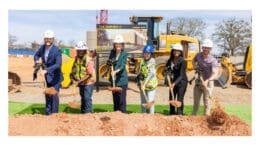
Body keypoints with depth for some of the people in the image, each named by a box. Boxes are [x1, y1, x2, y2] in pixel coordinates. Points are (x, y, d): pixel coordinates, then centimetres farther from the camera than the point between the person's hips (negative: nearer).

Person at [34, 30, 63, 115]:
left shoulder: (57, 50, -21)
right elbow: (37, 55, 18)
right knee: (47, 95, 13)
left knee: (54, 94, -7)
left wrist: (46, 70, -41)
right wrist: (37, 61, -4)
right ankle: (48, 113, 25)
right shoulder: (42, 47, -2)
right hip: (47, 76, 6)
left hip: (55, 77, -6)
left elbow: (58, 65, -32)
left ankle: (54, 113, 4)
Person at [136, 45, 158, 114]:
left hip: (150, 84, -6)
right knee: (143, 102, 14)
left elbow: (151, 74, -24)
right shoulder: (142, 61, 5)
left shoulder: (152, 61, -14)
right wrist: (139, 75, -8)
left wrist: (144, 84, -31)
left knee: (150, 102, -6)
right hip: (142, 84, 6)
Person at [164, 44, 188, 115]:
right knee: (171, 98, 12)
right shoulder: (170, 60, 0)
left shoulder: (182, 61, -17)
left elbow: (181, 75, -23)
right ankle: (172, 114, 27)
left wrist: (174, 83, -33)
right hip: (173, 82, 6)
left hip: (181, 82, -6)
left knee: (179, 99, -10)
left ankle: (179, 114, -4)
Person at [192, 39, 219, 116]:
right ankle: (193, 115, 30)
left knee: (206, 101, 2)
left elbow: (215, 74, -35)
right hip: (198, 81, 5)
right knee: (196, 100, 15)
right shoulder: (199, 55, -6)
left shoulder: (213, 60, -23)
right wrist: (195, 66, -2)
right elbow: (193, 60, 18)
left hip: (208, 82, -5)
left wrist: (207, 80, -51)